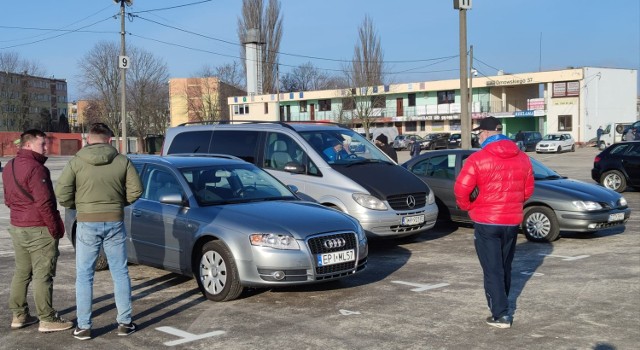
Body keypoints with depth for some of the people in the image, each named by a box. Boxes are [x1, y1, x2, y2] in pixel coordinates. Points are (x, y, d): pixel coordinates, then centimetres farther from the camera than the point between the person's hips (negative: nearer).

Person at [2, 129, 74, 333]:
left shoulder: (9, 167, 11)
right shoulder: (35, 168, -18)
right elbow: (44, 203, -21)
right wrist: (55, 229, -14)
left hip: (17, 227, 9)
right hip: (39, 230, -9)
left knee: (21, 272, 16)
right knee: (43, 275, -3)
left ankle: (19, 316, 23)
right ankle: (47, 320, 2)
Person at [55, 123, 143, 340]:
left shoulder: (77, 162, -4)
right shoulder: (122, 161, -1)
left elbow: (61, 192, -9)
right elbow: (135, 190, -3)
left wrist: (76, 205, 9)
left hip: (87, 223, -1)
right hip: (115, 221, 1)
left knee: (84, 275, 8)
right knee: (120, 273, 10)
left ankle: (83, 327, 9)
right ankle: (124, 322, 14)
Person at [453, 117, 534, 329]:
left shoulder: (478, 159, -13)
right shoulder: (522, 158, 5)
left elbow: (461, 189, -17)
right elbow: (528, 190, 11)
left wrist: (467, 206, 1)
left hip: (486, 222, -5)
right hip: (512, 221, 5)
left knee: (492, 270, 0)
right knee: (505, 267, 19)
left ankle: (500, 315, -3)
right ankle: (501, 306, 30)